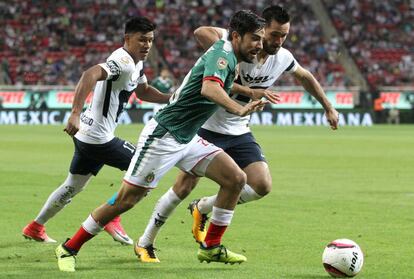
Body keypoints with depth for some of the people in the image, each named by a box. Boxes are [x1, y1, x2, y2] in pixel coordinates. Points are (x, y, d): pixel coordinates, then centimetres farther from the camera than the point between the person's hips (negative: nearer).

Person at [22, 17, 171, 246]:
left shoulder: (137, 63, 11)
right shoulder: (123, 62, -21)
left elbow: (143, 91, 28)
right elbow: (91, 75, -37)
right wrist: (75, 113, -46)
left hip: (86, 134, 10)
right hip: (98, 138, -10)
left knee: (72, 187, 22)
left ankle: (35, 228, 32)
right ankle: (112, 218, 4)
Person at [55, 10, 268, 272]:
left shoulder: (229, 56, 9)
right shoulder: (223, 51, -18)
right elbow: (209, 88, -38)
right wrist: (239, 110, -53)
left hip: (187, 139, 9)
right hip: (163, 135, -9)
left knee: (236, 178, -3)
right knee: (127, 199, -5)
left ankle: (211, 247, 8)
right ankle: (69, 248, 8)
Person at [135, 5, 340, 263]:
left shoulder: (283, 59, -4)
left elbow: (305, 77, 17)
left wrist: (328, 107, 23)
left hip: (239, 133, 5)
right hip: (208, 127, -5)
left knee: (262, 185, -11)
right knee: (185, 186, -7)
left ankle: (202, 209, 12)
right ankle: (145, 244, 12)